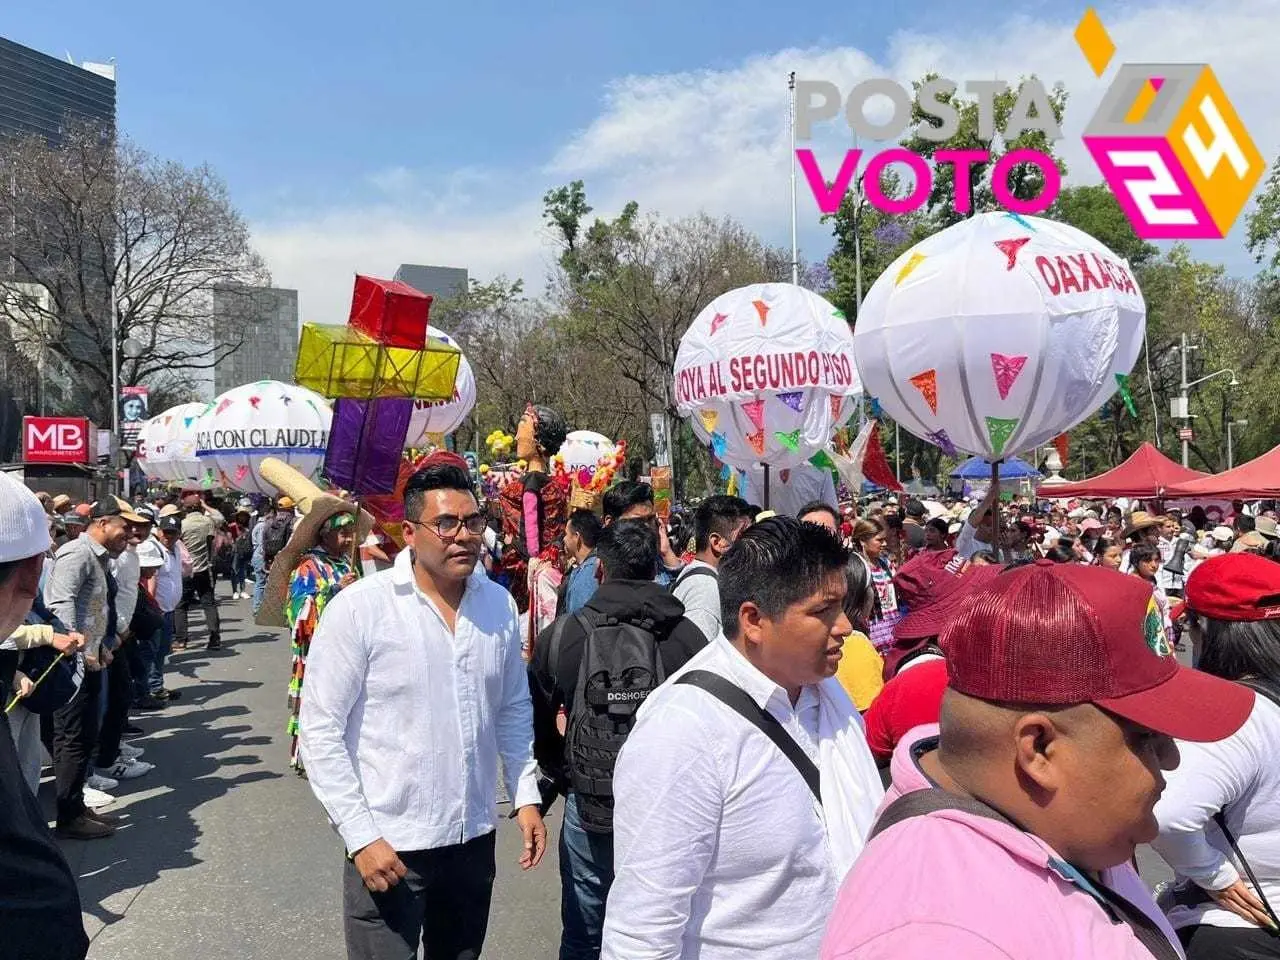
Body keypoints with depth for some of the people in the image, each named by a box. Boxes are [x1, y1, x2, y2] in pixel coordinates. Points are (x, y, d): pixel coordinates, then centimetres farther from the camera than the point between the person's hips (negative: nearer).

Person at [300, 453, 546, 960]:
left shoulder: (499, 604, -1)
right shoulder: (359, 608, -15)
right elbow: (321, 733, -13)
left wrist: (525, 796, 5)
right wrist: (361, 837, -15)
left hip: (475, 839, 5)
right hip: (386, 846, -5)